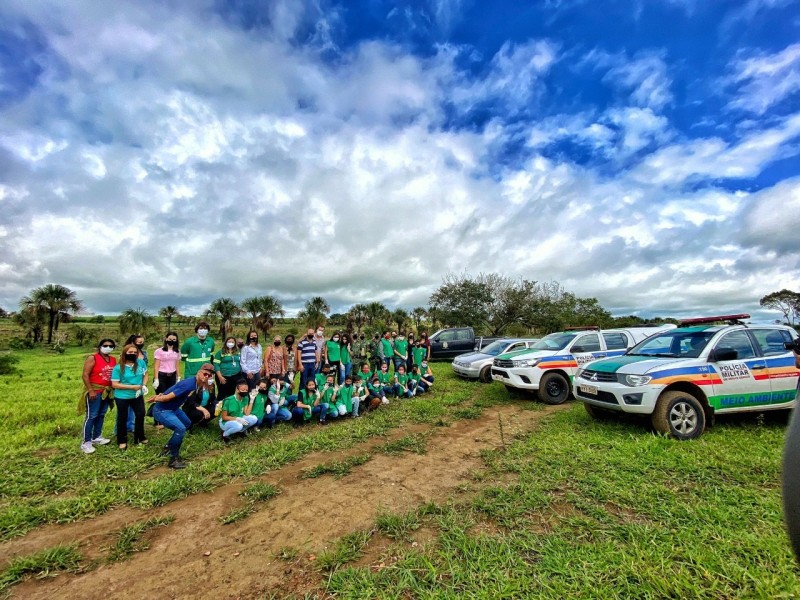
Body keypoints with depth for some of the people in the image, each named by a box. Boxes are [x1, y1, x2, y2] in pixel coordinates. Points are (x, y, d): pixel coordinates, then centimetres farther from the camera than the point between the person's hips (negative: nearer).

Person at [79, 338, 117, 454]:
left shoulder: (113, 360, 8)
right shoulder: (92, 358, -10)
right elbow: (85, 375, -14)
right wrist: (90, 391, -18)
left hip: (107, 392, 6)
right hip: (95, 391, -6)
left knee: (101, 415, 14)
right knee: (91, 416, -4)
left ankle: (96, 437, 26)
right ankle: (86, 442, 4)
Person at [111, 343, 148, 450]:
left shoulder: (141, 363, -8)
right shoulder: (118, 368, -16)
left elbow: (145, 374, 8)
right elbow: (114, 384, -16)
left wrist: (144, 385, -7)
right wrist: (132, 387, -22)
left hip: (137, 396, 4)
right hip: (122, 397, -3)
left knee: (141, 415, 14)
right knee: (122, 418, 13)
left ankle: (140, 437, 35)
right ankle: (122, 441, 31)